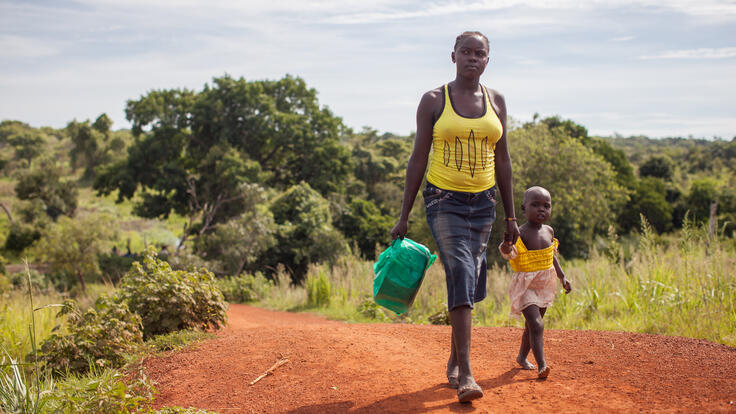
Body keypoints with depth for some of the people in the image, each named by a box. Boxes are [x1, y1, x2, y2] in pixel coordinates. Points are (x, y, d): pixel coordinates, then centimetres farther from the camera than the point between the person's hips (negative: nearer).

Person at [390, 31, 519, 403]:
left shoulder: (496, 101, 8)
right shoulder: (433, 100, -2)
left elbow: (502, 161, 11)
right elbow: (418, 159, -1)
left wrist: (510, 216, 10)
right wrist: (403, 217, -3)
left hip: (482, 203, 4)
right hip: (445, 201, -4)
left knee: (469, 283, 9)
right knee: (460, 274, -19)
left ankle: (453, 362, 27)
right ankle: (466, 374, -20)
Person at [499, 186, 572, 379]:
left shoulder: (549, 231, 2)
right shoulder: (521, 234, -19)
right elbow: (509, 253, -36)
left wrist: (562, 277, 19)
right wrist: (506, 248, -58)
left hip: (544, 286, 7)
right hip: (525, 286, -7)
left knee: (531, 326, 20)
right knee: (536, 325, -20)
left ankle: (522, 356, 39)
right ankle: (542, 365, -23)